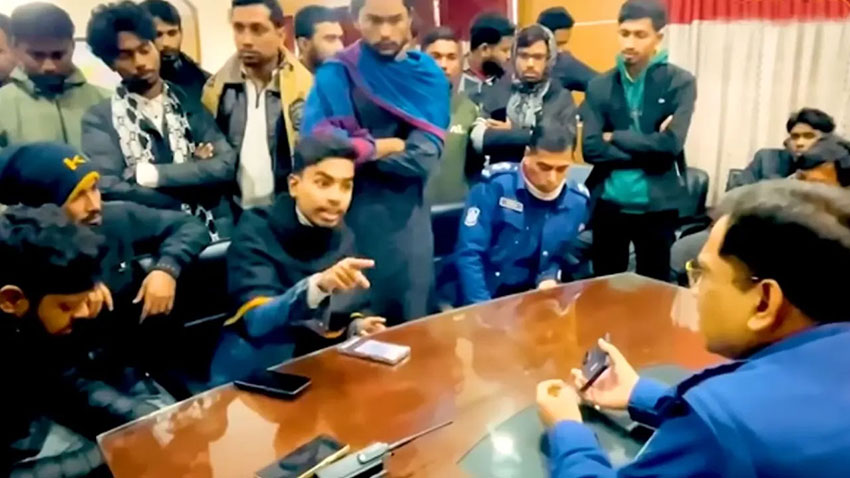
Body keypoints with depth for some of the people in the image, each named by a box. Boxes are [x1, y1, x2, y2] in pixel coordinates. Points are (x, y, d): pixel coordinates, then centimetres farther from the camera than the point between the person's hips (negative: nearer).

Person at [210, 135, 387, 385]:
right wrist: (318, 284, -41)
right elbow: (257, 320, -24)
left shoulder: (342, 237, 4)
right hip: (259, 367, -4)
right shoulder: (256, 230, -12)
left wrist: (356, 326, -8)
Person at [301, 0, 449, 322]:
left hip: (407, 217, 3)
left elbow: (425, 157, -6)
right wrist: (389, 146, -9)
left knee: (410, 320, 11)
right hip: (351, 216, -2)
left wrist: (361, 149, -10)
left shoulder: (428, 75, 4)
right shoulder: (335, 75, -5)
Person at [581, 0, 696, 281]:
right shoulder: (599, 86, 3)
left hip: (657, 205, -2)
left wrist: (615, 137, -8)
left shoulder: (680, 82, -3)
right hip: (609, 203, 2)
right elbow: (591, 149, -8)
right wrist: (648, 151, -13)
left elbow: (671, 144, -16)